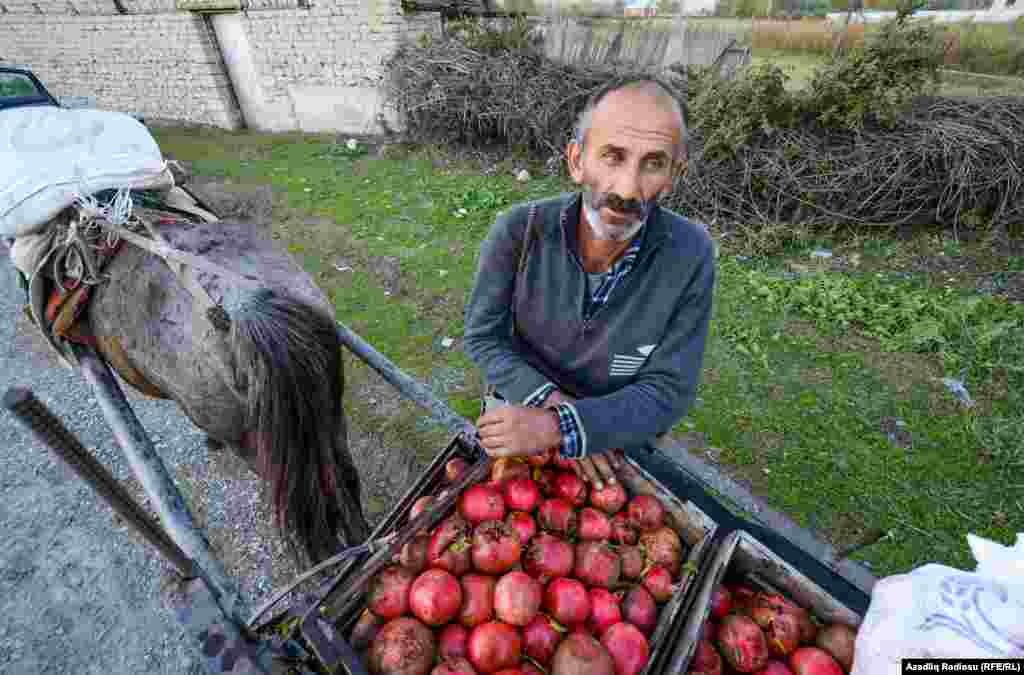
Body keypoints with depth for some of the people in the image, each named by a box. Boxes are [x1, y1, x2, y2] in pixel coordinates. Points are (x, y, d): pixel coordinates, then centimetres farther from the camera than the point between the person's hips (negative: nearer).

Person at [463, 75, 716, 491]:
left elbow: (668, 390, -20)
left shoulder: (689, 255, -22)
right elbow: (482, 336, -13)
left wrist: (560, 428, -32)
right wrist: (552, 402, -27)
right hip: (519, 414, 1)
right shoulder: (517, 231, -22)